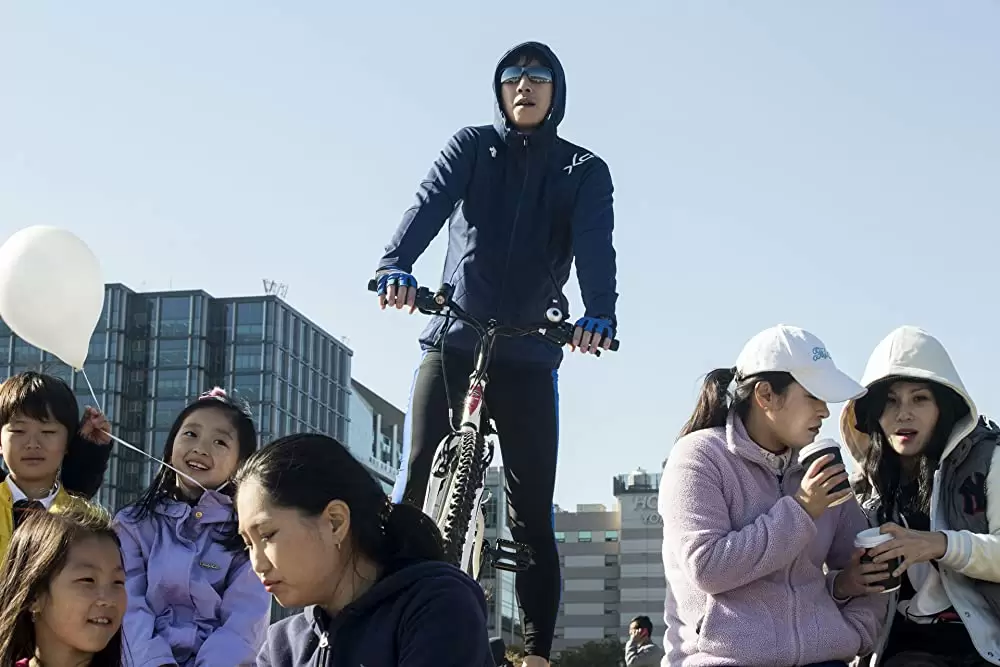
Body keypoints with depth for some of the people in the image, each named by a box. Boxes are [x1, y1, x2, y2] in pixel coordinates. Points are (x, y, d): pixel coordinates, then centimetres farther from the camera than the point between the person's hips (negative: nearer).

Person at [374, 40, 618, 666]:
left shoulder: (585, 172, 7)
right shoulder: (472, 147, 8)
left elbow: (596, 245, -10)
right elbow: (430, 202, -11)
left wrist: (599, 315, -31)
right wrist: (397, 265, -31)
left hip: (528, 355, 0)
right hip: (451, 340, 0)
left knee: (532, 507, 0)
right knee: (418, 483, -9)